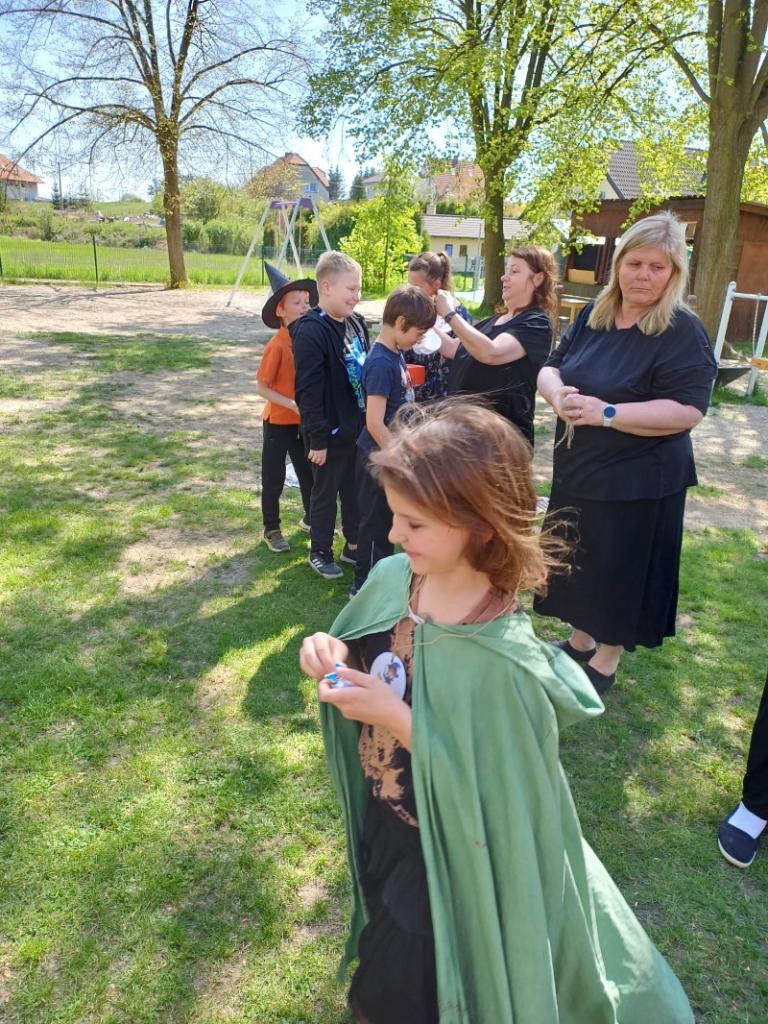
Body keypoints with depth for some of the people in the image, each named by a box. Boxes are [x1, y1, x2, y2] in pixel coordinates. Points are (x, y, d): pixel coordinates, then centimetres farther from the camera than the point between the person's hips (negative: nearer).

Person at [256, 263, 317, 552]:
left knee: (309, 471, 17)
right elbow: (261, 386, -16)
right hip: (278, 422, -6)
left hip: (305, 421, 6)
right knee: (274, 478, 7)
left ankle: (311, 518, 38)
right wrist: (292, 404, -25)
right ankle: (271, 529, 22)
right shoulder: (277, 345, -18)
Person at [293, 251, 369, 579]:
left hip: (358, 427, 7)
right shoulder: (310, 331, -20)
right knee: (326, 492, 10)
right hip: (330, 432, -7)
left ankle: (354, 544, 35)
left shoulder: (356, 323, 5)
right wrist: (317, 438, -20)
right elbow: (309, 391, -21)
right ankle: (320, 552, 27)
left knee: (356, 489, 19)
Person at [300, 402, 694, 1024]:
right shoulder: (391, 578, -15)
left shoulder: (502, 663, -34)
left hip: (446, 862, -6)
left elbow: (489, 796, -27)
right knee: (383, 950, 33)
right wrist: (334, 661, -19)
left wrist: (398, 719, -34)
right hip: (383, 824, 7)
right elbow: (364, 666, 3)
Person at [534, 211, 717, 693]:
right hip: (576, 470, 7)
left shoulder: (683, 332, -15)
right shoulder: (592, 316, 5)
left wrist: (606, 412, -28)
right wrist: (558, 393, -16)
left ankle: (605, 661, 28)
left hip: (638, 482, -6)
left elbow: (687, 411, -23)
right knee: (576, 563, 18)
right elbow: (550, 367, 8)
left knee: (621, 571, 7)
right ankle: (579, 640, 40)